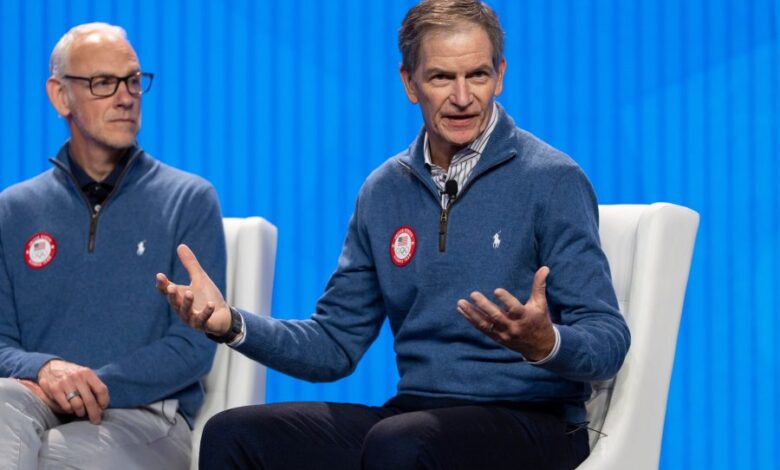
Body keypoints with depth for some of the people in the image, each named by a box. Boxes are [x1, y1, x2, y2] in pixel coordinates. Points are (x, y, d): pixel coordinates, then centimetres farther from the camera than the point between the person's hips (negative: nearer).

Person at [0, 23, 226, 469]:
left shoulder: (190, 201, 8)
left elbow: (194, 346, 0)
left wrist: (92, 387, -15)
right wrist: (44, 369, -16)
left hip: (146, 413, -3)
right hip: (42, 403, 3)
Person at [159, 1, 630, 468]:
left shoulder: (553, 181, -7)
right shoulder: (384, 190, 10)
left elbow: (608, 341, -11)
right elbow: (335, 346, 12)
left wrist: (544, 344, -33)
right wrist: (234, 323, -3)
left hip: (531, 421, -4)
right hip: (415, 411, 5)